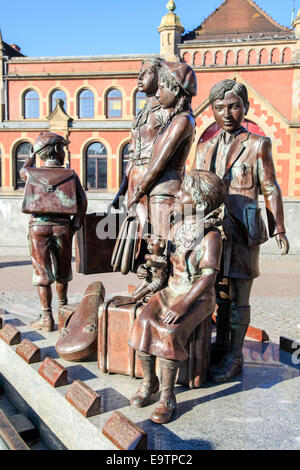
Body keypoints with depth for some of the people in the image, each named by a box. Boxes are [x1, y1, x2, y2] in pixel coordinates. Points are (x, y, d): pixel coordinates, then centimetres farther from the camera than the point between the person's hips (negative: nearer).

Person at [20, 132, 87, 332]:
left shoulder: (32, 173, 4)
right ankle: (63, 307, 37)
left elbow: (23, 170, 29)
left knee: (42, 273, 4)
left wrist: (33, 154, 45)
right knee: (62, 270, 18)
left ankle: (47, 319, 6)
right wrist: (75, 224, 10)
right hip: (62, 227, 1)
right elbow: (82, 203, -1)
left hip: (39, 226, -1)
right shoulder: (71, 175, 2)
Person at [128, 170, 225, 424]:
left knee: (169, 331, -29)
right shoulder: (177, 228, 6)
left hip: (198, 298, -5)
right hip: (171, 291, 5)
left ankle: (167, 396, -12)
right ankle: (148, 381, -1)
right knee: (144, 323, -20)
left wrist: (184, 304, -29)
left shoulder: (211, 236, -14)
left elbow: (208, 277, -21)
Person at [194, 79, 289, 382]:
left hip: (242, 229, -4)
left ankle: (234, 357, 14)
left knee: (238, 296, 1)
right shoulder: (205, 147, 13)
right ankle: (220, 346, 28)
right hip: (214, 227, 4)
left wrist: (278, 229, -2)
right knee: (220, 291, 13)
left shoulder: (258, 144, 1)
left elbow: (270, 189, 1)